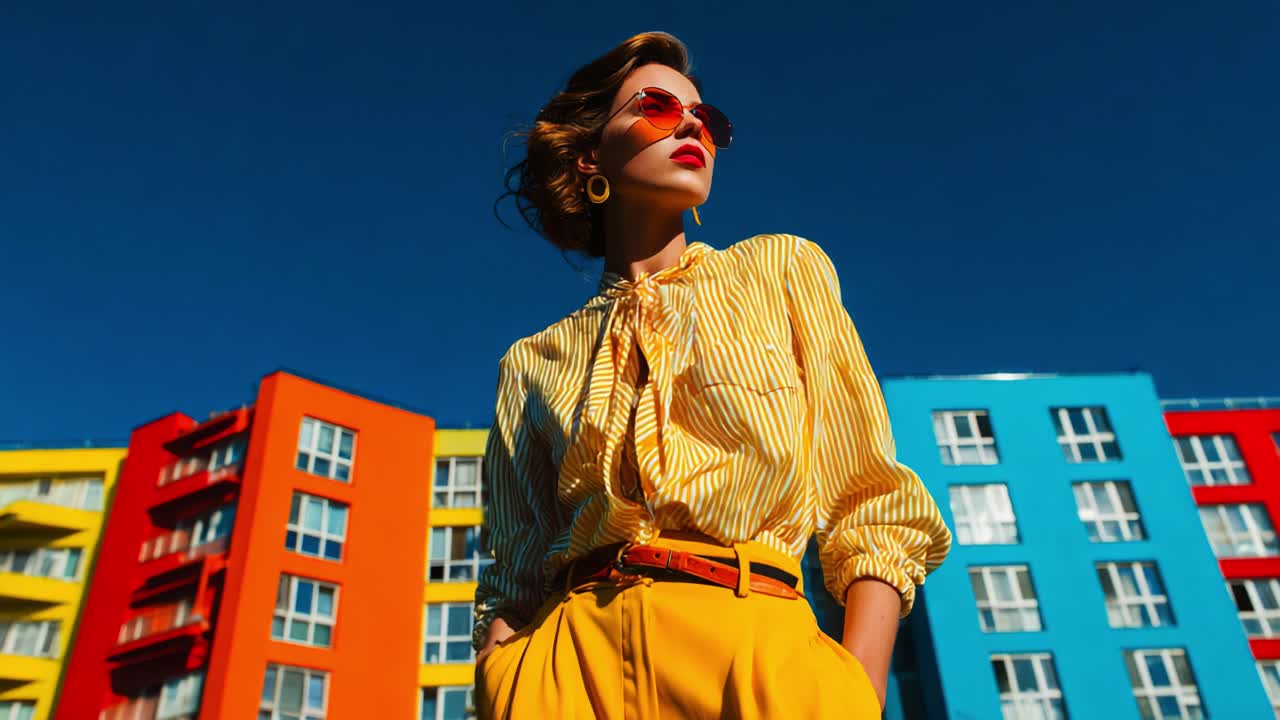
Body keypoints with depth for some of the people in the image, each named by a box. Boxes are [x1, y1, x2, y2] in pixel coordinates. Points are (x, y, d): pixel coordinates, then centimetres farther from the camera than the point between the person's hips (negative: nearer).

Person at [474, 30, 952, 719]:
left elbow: (875, 508, 4)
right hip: (571, 656, 1)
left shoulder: (781, 270, 9)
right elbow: (513, 576, 13)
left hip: (754, 643, 0)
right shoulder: (532, 362, 12)